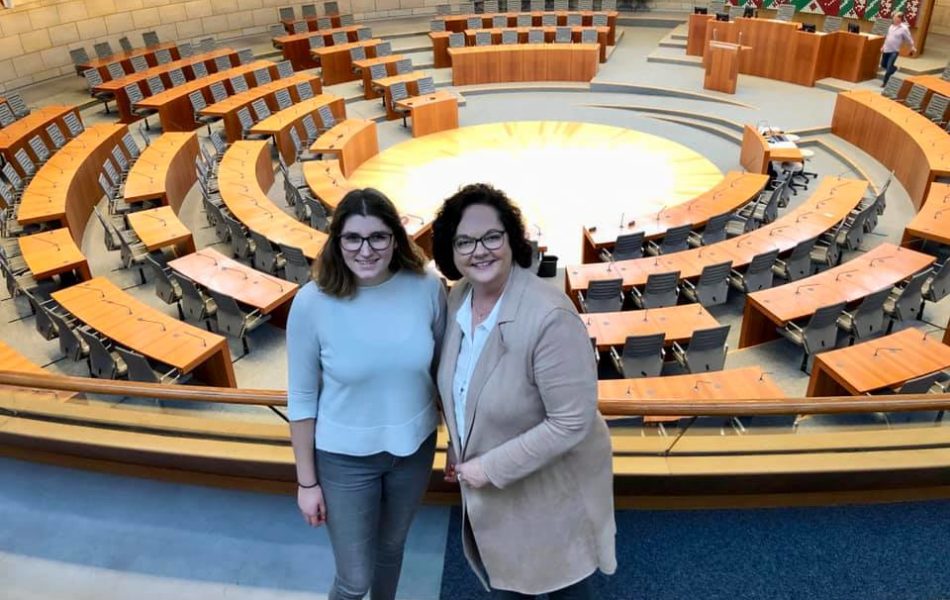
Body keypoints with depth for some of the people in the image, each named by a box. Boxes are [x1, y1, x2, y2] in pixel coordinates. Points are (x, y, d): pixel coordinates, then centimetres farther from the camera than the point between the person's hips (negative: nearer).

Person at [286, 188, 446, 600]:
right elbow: (302, 398, -11)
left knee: (391, 545, 26)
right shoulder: (313, 303, -21)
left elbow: (443, 368, -1)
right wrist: (307, 481, -4)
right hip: (344, 458, -2)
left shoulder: (427, 288, -15)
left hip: (414, 446, 2)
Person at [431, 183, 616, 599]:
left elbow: (572, 422, -29)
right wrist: (459, 447, 9)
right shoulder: (457, 299, -7)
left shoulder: (549, 317, -31)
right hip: (488, 483, 7)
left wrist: (492, 467, -23)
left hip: (550, 485, -6)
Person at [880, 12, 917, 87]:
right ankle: (894, 68, 41)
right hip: (886, 49, 6)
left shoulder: (904, 28, -11)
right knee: (883, 65, 14)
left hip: (894, 51, -6)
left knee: (889, 67, -11)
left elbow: (909, 39, -5)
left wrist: (913, 47, -2)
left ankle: (885, 82, 3)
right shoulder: (891, 26, 7)